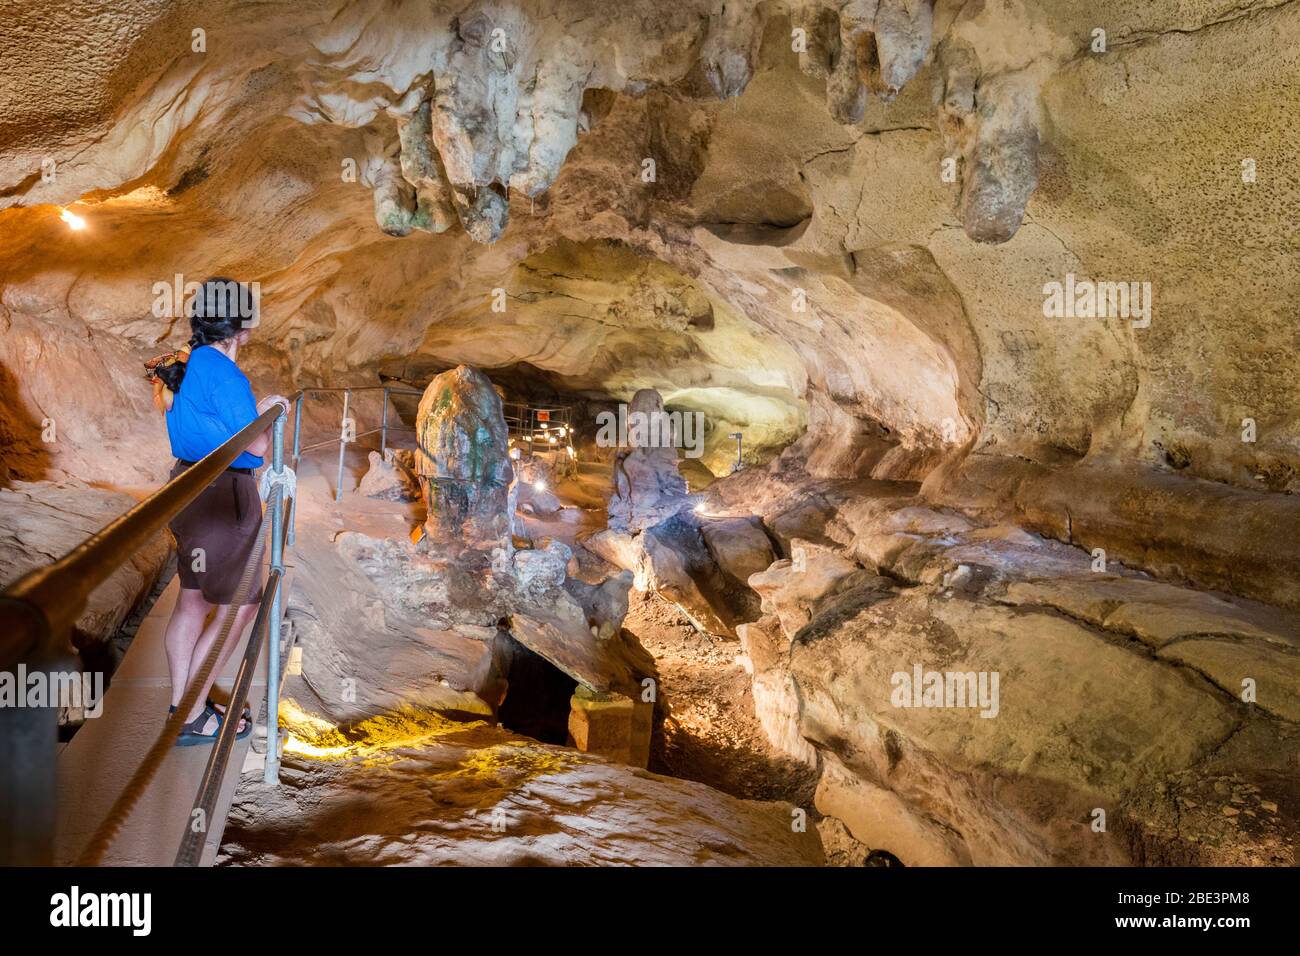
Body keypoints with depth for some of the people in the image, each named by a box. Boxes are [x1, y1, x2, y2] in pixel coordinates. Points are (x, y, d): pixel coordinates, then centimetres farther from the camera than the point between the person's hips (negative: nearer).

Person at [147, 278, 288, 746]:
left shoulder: (187, 364, 8)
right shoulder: (224, 373, -20)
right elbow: (257, 447, -18)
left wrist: (258, 407, 20)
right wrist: (265, 414, 0)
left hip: (189, 487, 10)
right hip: (223, 496, -10)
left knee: (194, 599, 16)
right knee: (238, 606, 0)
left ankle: (181, 704, 27)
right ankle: (192, 718, 5)